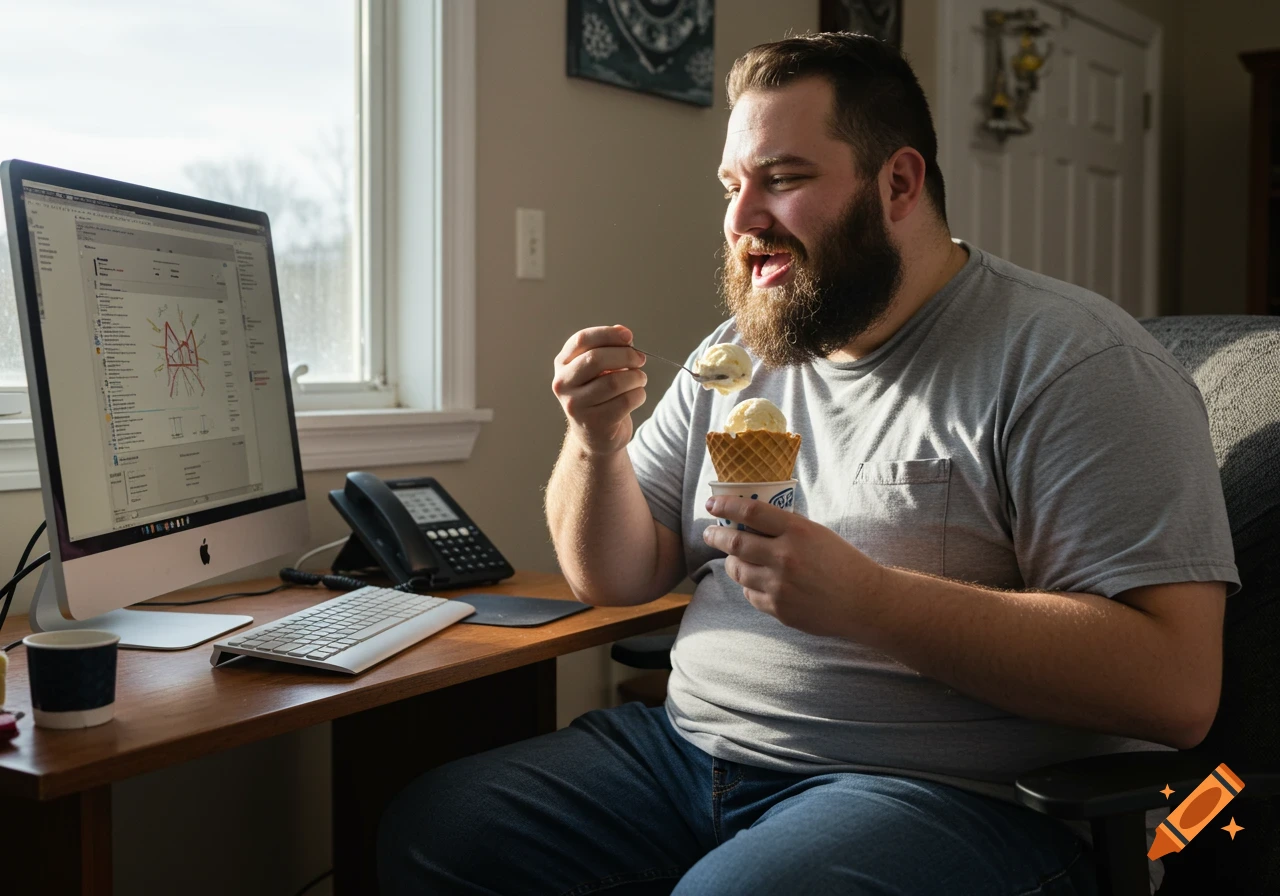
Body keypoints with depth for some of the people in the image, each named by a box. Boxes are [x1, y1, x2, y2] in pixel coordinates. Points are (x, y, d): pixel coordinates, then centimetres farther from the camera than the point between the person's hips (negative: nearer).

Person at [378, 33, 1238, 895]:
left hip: (946, 793, -6)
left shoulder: (1072, 360, -11)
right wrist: (599, 443, -8)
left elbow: (1176, 682, -20)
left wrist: (863, 598, -27)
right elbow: (618, 580, 14)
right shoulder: (733, 357, 11)